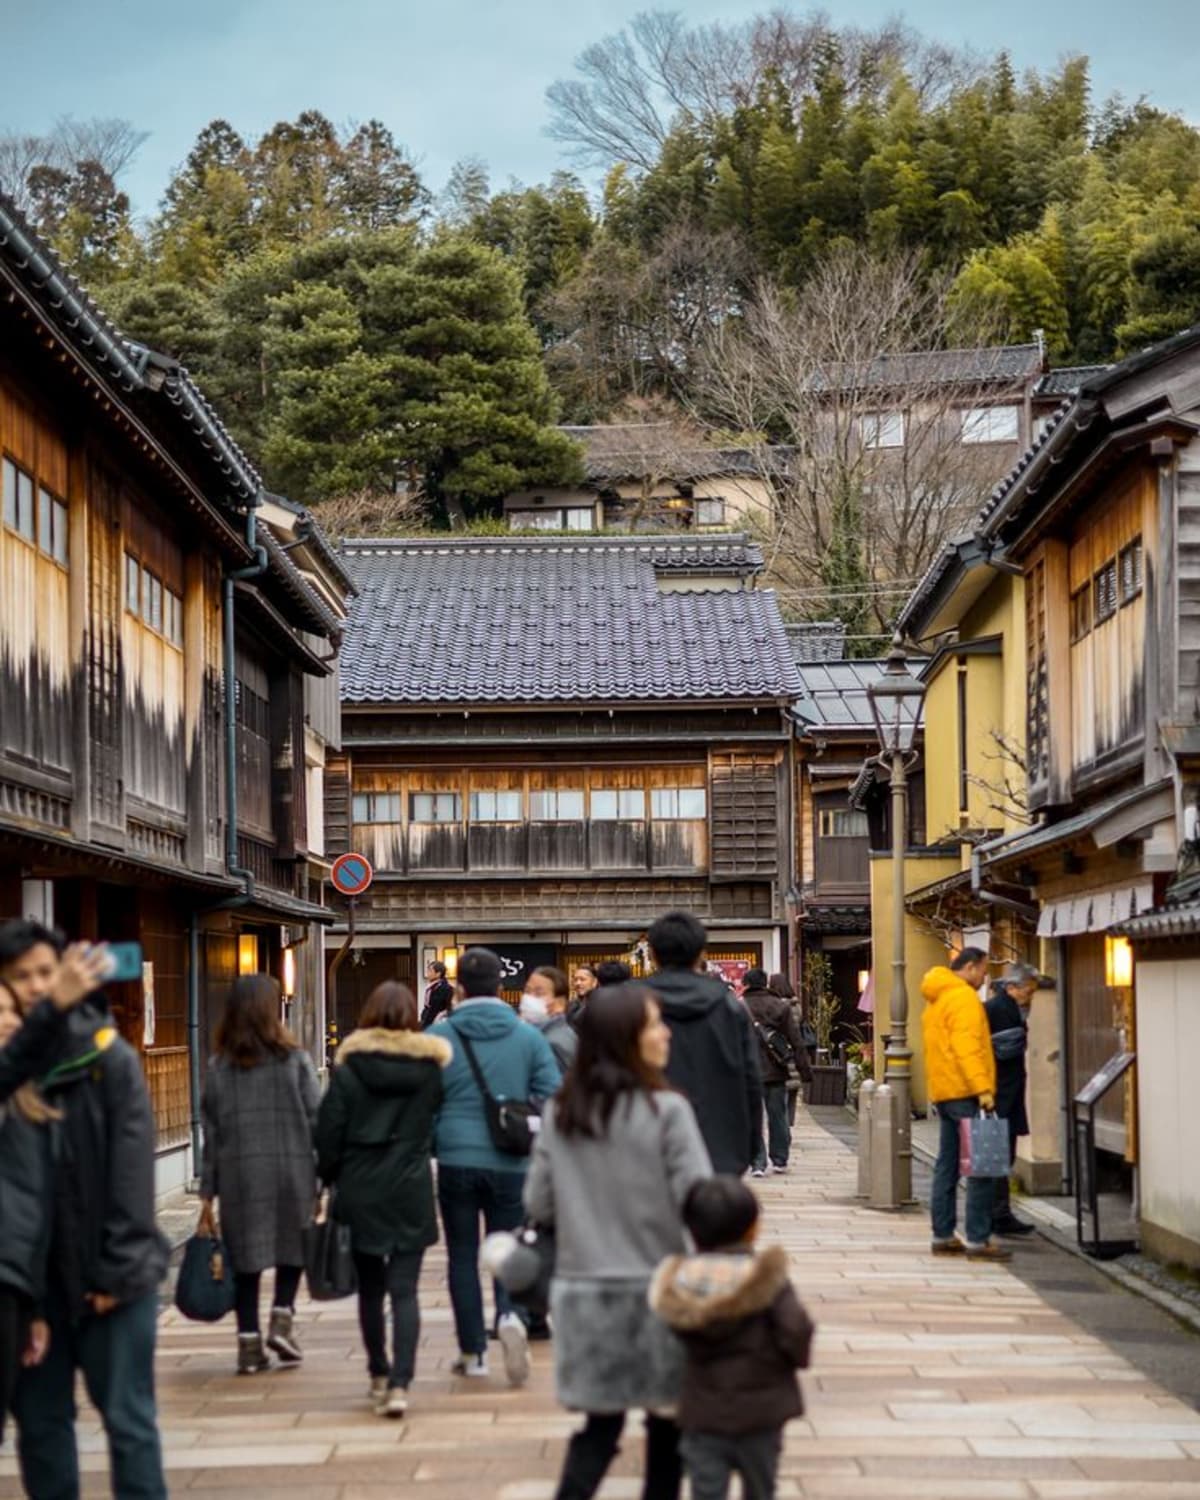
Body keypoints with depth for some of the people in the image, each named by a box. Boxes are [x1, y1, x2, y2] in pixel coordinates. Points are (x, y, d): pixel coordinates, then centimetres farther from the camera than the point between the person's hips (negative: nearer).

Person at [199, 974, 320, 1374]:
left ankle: (249, 1342, 7)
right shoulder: (294, 1059, -3)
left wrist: (207, 1195, 7)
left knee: (246, 1256, 8)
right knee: (292, 1248, 17)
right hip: (291, 1168, -1)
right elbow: (317, 1119, -4)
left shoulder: (219, 1067, 2)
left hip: (239, 1175, 1)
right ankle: (282, 1318, 1)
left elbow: (211, 1133, 4)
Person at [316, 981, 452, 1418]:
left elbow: (328, 1133, -4)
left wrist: (331, 1177, 8)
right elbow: (439, 1124, 4)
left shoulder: (349, 1070, -6)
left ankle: (379, 1375, 26)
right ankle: (399, 1383, -14)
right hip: (411, 1190, 0)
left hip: (361, 1192, 0)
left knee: (371, 1287, 16)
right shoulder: (430, 1067, -4)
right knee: (404, 1290, -1)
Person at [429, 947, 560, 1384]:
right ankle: (510, 1316, -19)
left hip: (456, 1161, -1)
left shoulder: (438, 1037, -3)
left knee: (463, 1255, 10)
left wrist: (427, 1148, 13)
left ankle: (472, 1352, 13)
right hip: (511, 1164, 1)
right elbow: (553, 1096, -2)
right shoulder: (528, 1037, -1)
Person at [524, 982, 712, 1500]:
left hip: (583, 1291, 4)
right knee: (667, 1419, 13)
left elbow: (538, 1205, 5)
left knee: (600, 1421, 11)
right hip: (655, 1290, -4)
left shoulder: (560, 1113, 1)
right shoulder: (666, 1110, -13)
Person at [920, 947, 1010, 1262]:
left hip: (943, 1093, 10)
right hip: (965, 1092, -10)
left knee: (947, 1167, 11)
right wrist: (982, 1088, -26)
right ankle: (978, 1239, -12)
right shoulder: (964, 998, -12)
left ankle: (942, 1236, 13)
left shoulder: (936, 1000, 19)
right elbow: (967, 1047, -22)